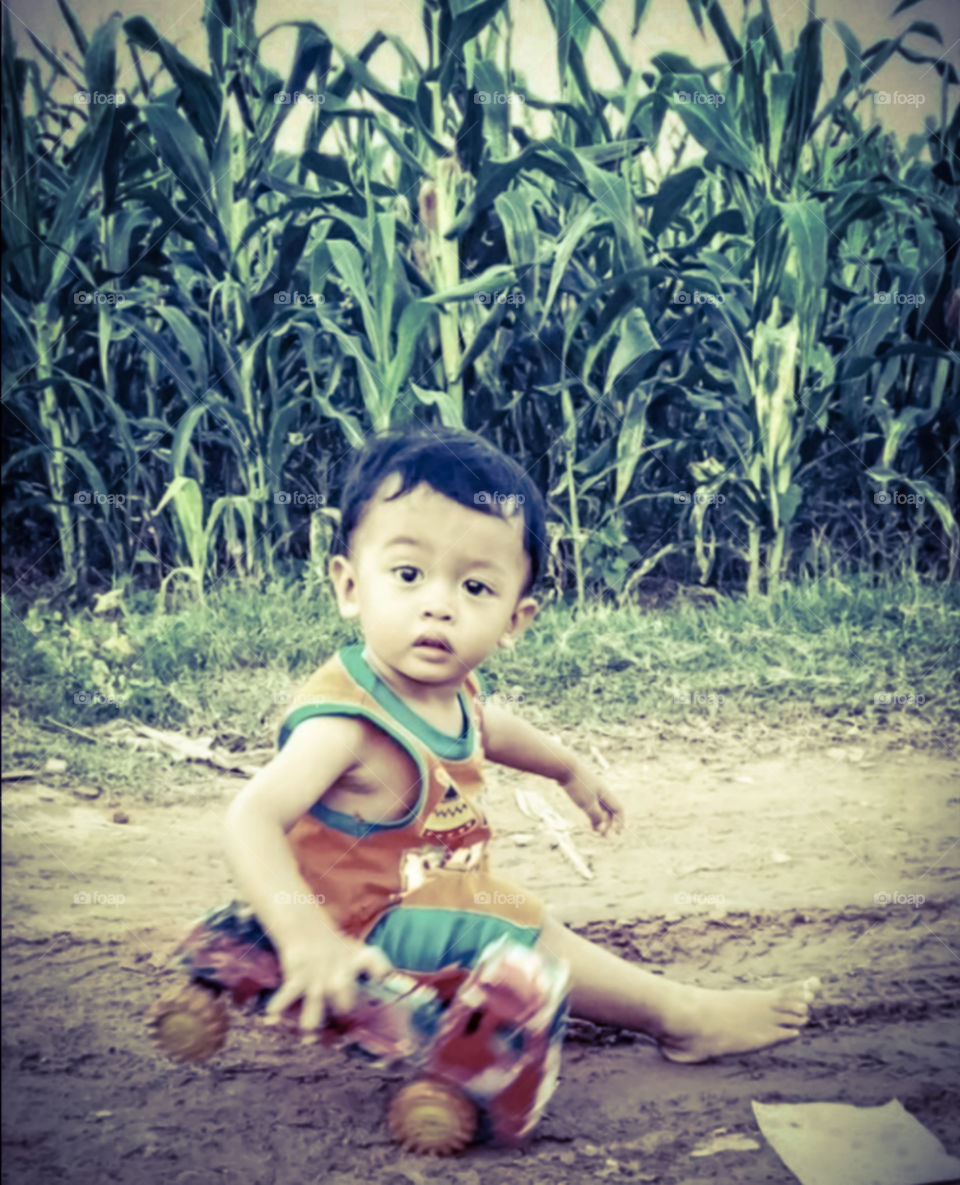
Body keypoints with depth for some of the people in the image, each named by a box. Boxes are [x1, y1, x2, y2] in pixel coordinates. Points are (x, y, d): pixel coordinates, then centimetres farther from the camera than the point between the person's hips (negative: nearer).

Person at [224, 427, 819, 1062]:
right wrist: (307, 939, -60)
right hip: (371, 930, -9)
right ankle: (680, 1016, -3)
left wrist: (573, 771, 36)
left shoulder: (450, 687, -6)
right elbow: (255, 818, -46)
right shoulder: (346, 718, -33)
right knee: (528, 938, -15)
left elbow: (489, 728, 20)